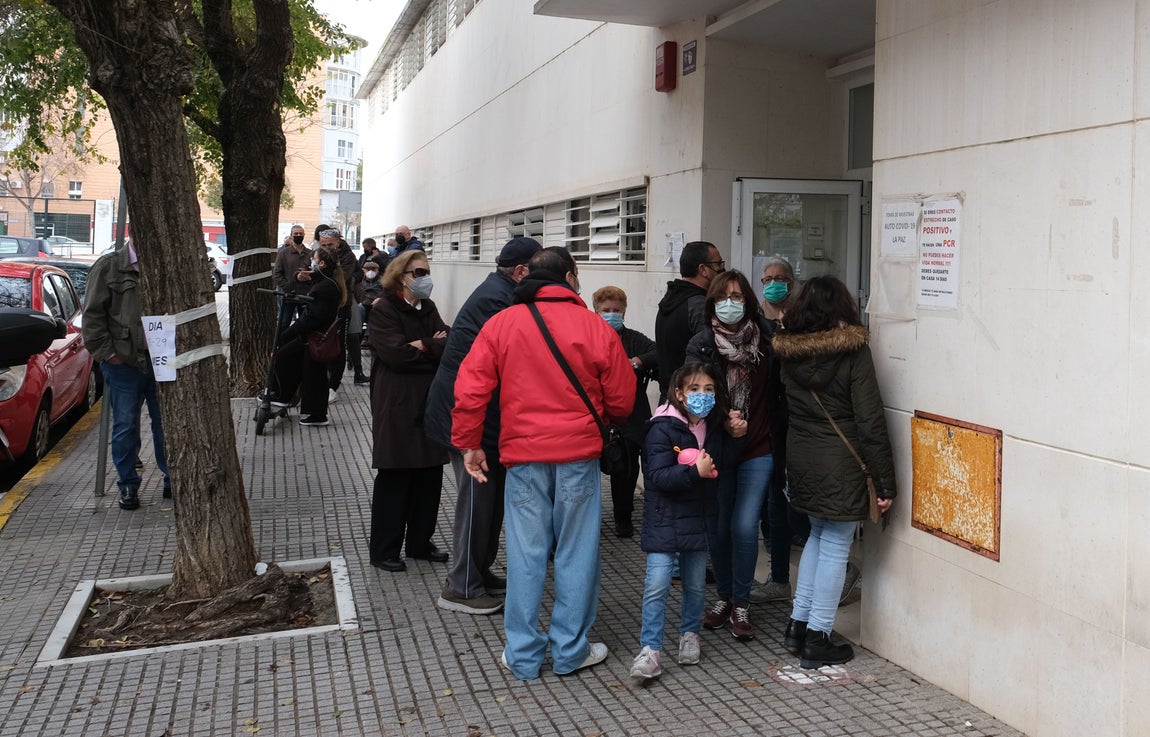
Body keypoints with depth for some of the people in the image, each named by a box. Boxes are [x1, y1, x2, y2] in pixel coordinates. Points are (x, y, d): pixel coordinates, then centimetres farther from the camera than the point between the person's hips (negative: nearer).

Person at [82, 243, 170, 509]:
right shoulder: (109, 267, -3)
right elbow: (93, 315, -4)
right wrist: (106, 352, -8)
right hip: (123, 361, -3)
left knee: (166, 423, 10)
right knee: (125, 425, 5)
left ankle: (173, 479, 22)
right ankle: (128, 485, 18)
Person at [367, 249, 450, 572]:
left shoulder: (428, 309, 15)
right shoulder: (383, 310, -5)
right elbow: (397, 354, -18)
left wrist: (424, 346, -15)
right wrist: (436, 348, -8)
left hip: (430, 401, 6)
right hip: (397, 405, -6)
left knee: (430, 474, 9)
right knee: (395, 477, -1)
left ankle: (420, 542, 22)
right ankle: (383, 550, 10)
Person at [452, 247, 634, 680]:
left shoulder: (501, 324, 1)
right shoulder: (597, 328, -2)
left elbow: (470, 389, -3)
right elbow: (621, 400, 3)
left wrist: (468, 443, 7)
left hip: (523, 454, 1)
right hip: (579, 454, -1)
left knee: (525, 554, 8)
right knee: (577, 553, 9)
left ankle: (523, 656, 16)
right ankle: (570, 651, 18)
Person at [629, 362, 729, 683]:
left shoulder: (714, 428, 7)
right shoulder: (663, 429, -13)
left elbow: (721, 467, 16)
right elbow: (659, 476, -19)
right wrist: (695, 471, -30)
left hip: (698, 518, 6)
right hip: (665, 519, -5)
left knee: (696, 584, 14)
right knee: (657, 586, -10)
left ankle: (689, 634, 35)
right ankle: (650, 650, -2)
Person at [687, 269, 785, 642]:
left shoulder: (767, 339, -4)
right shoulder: (701, 345, -4)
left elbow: (779, 390, 2)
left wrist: (779, 432, -6)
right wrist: (724, 420, -25)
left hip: (758, 450, -1)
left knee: (745, 528, -4)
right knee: (719, 527, 8)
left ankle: (741, 605, 14)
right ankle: (724, 597, 29)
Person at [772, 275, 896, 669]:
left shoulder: (788, 351, 1)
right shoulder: (853, 351, -13)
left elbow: (787, 406, 7)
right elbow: (870, 421, -14)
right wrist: (885, 482, -9)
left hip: (800, 459, 6)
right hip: (841, 464, -5)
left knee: (818, 534, 23)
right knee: (835, 547, 5)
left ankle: (798, 623, 24)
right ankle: (817, 640, 12)